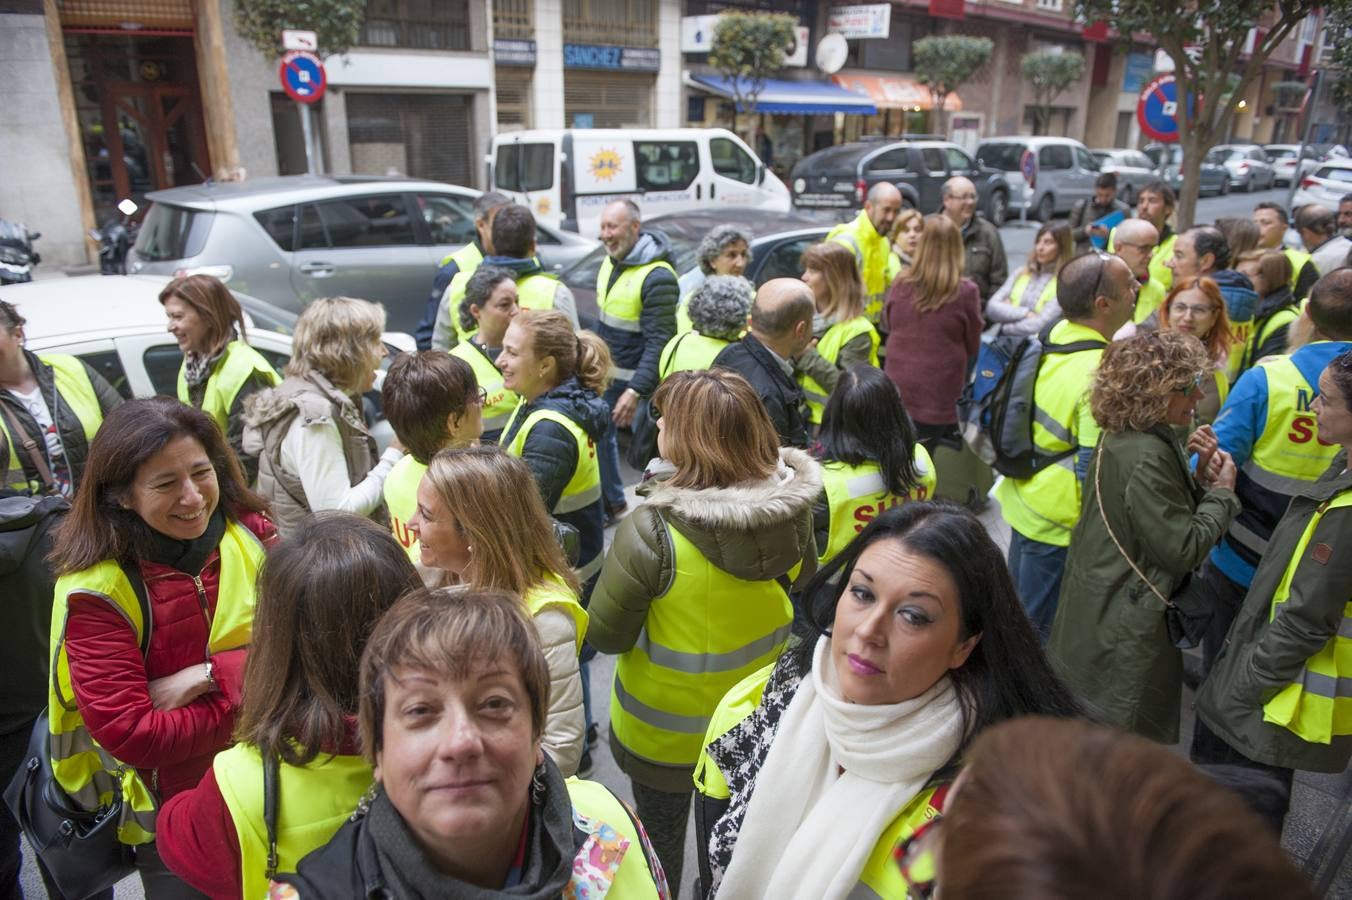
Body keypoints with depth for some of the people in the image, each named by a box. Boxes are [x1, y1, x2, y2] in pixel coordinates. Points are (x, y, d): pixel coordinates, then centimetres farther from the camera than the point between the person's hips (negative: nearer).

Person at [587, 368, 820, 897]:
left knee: (661, 845, 24)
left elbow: (604, 635, -20)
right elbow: (802, 576, 2)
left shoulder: (651, 533, -34)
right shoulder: (793, 509, -19)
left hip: (665, 729, -4)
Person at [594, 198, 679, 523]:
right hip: (603, 375, 8)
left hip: (633, 380, -8)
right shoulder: (610, 262, 6)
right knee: (599, 435, 16)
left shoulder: (657, 277, -20)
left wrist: (635, 391, -28)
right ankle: (610, 503, 34)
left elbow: (658, 343, -23)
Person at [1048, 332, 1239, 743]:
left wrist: (1200, 483, -3)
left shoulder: (1123, 439, 5)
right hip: (1126, 625, -10)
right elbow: (1183, 549, -21)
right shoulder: (1146, 456, -26)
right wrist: (1221, 493, -9)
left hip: (1097, 606, 10)